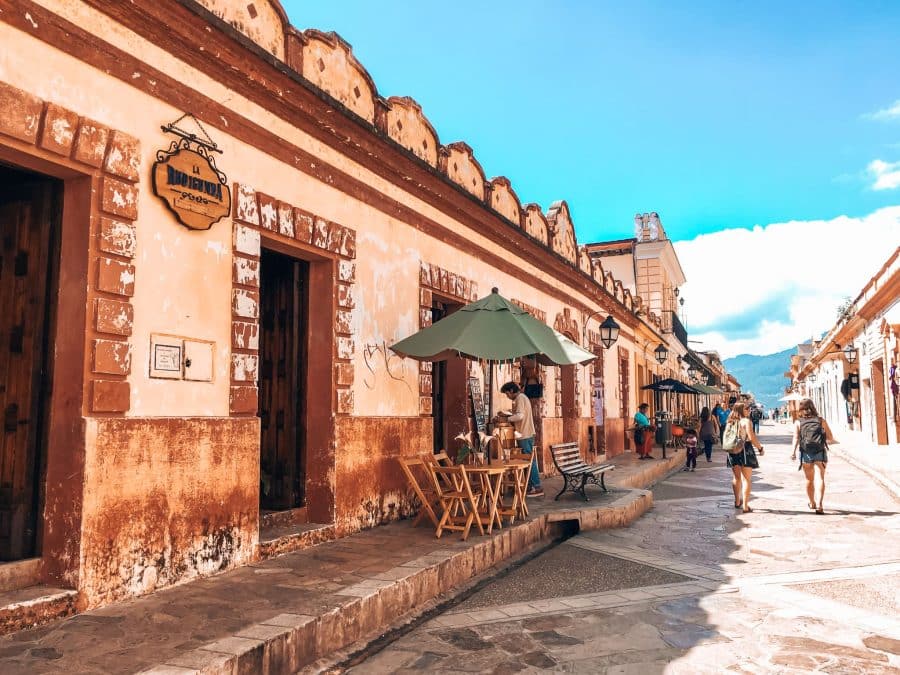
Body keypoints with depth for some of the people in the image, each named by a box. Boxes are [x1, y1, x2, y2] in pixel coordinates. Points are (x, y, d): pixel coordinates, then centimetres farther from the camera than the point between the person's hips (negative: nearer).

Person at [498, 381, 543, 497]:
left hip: (525, 436, -10)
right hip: (526, 435, 10)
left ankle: (537, 487, -5)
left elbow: (520, 416, -24)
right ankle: (531, 486, 16)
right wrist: (507, 414, 14)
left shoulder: (520, 398, -13)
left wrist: (507, 418, -13)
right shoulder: (522, 398, 19)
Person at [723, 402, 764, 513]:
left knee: (736, 477, 20)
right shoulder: (746, 421, -10)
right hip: (745, 450, -6)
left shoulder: (729, 422, 7)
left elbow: (724, 437, 8)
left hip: (733, 452, 6)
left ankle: (737, 502, 33)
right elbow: (752, 437, -16)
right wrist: (760, 448, -6)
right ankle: (745, 506, -1)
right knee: (746, 479, 1)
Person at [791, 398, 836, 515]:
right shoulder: (821, 420, 5)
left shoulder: (798, 422, 5)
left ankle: (812, 503, 33)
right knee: (820, 478, -6)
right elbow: (830, 438, 3)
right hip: (820, 453, -1)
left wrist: (793, 451, -15)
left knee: (809, 479, 17)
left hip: (805, 454, 1)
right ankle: (819, 504, -22)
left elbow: (796, 438, -9)